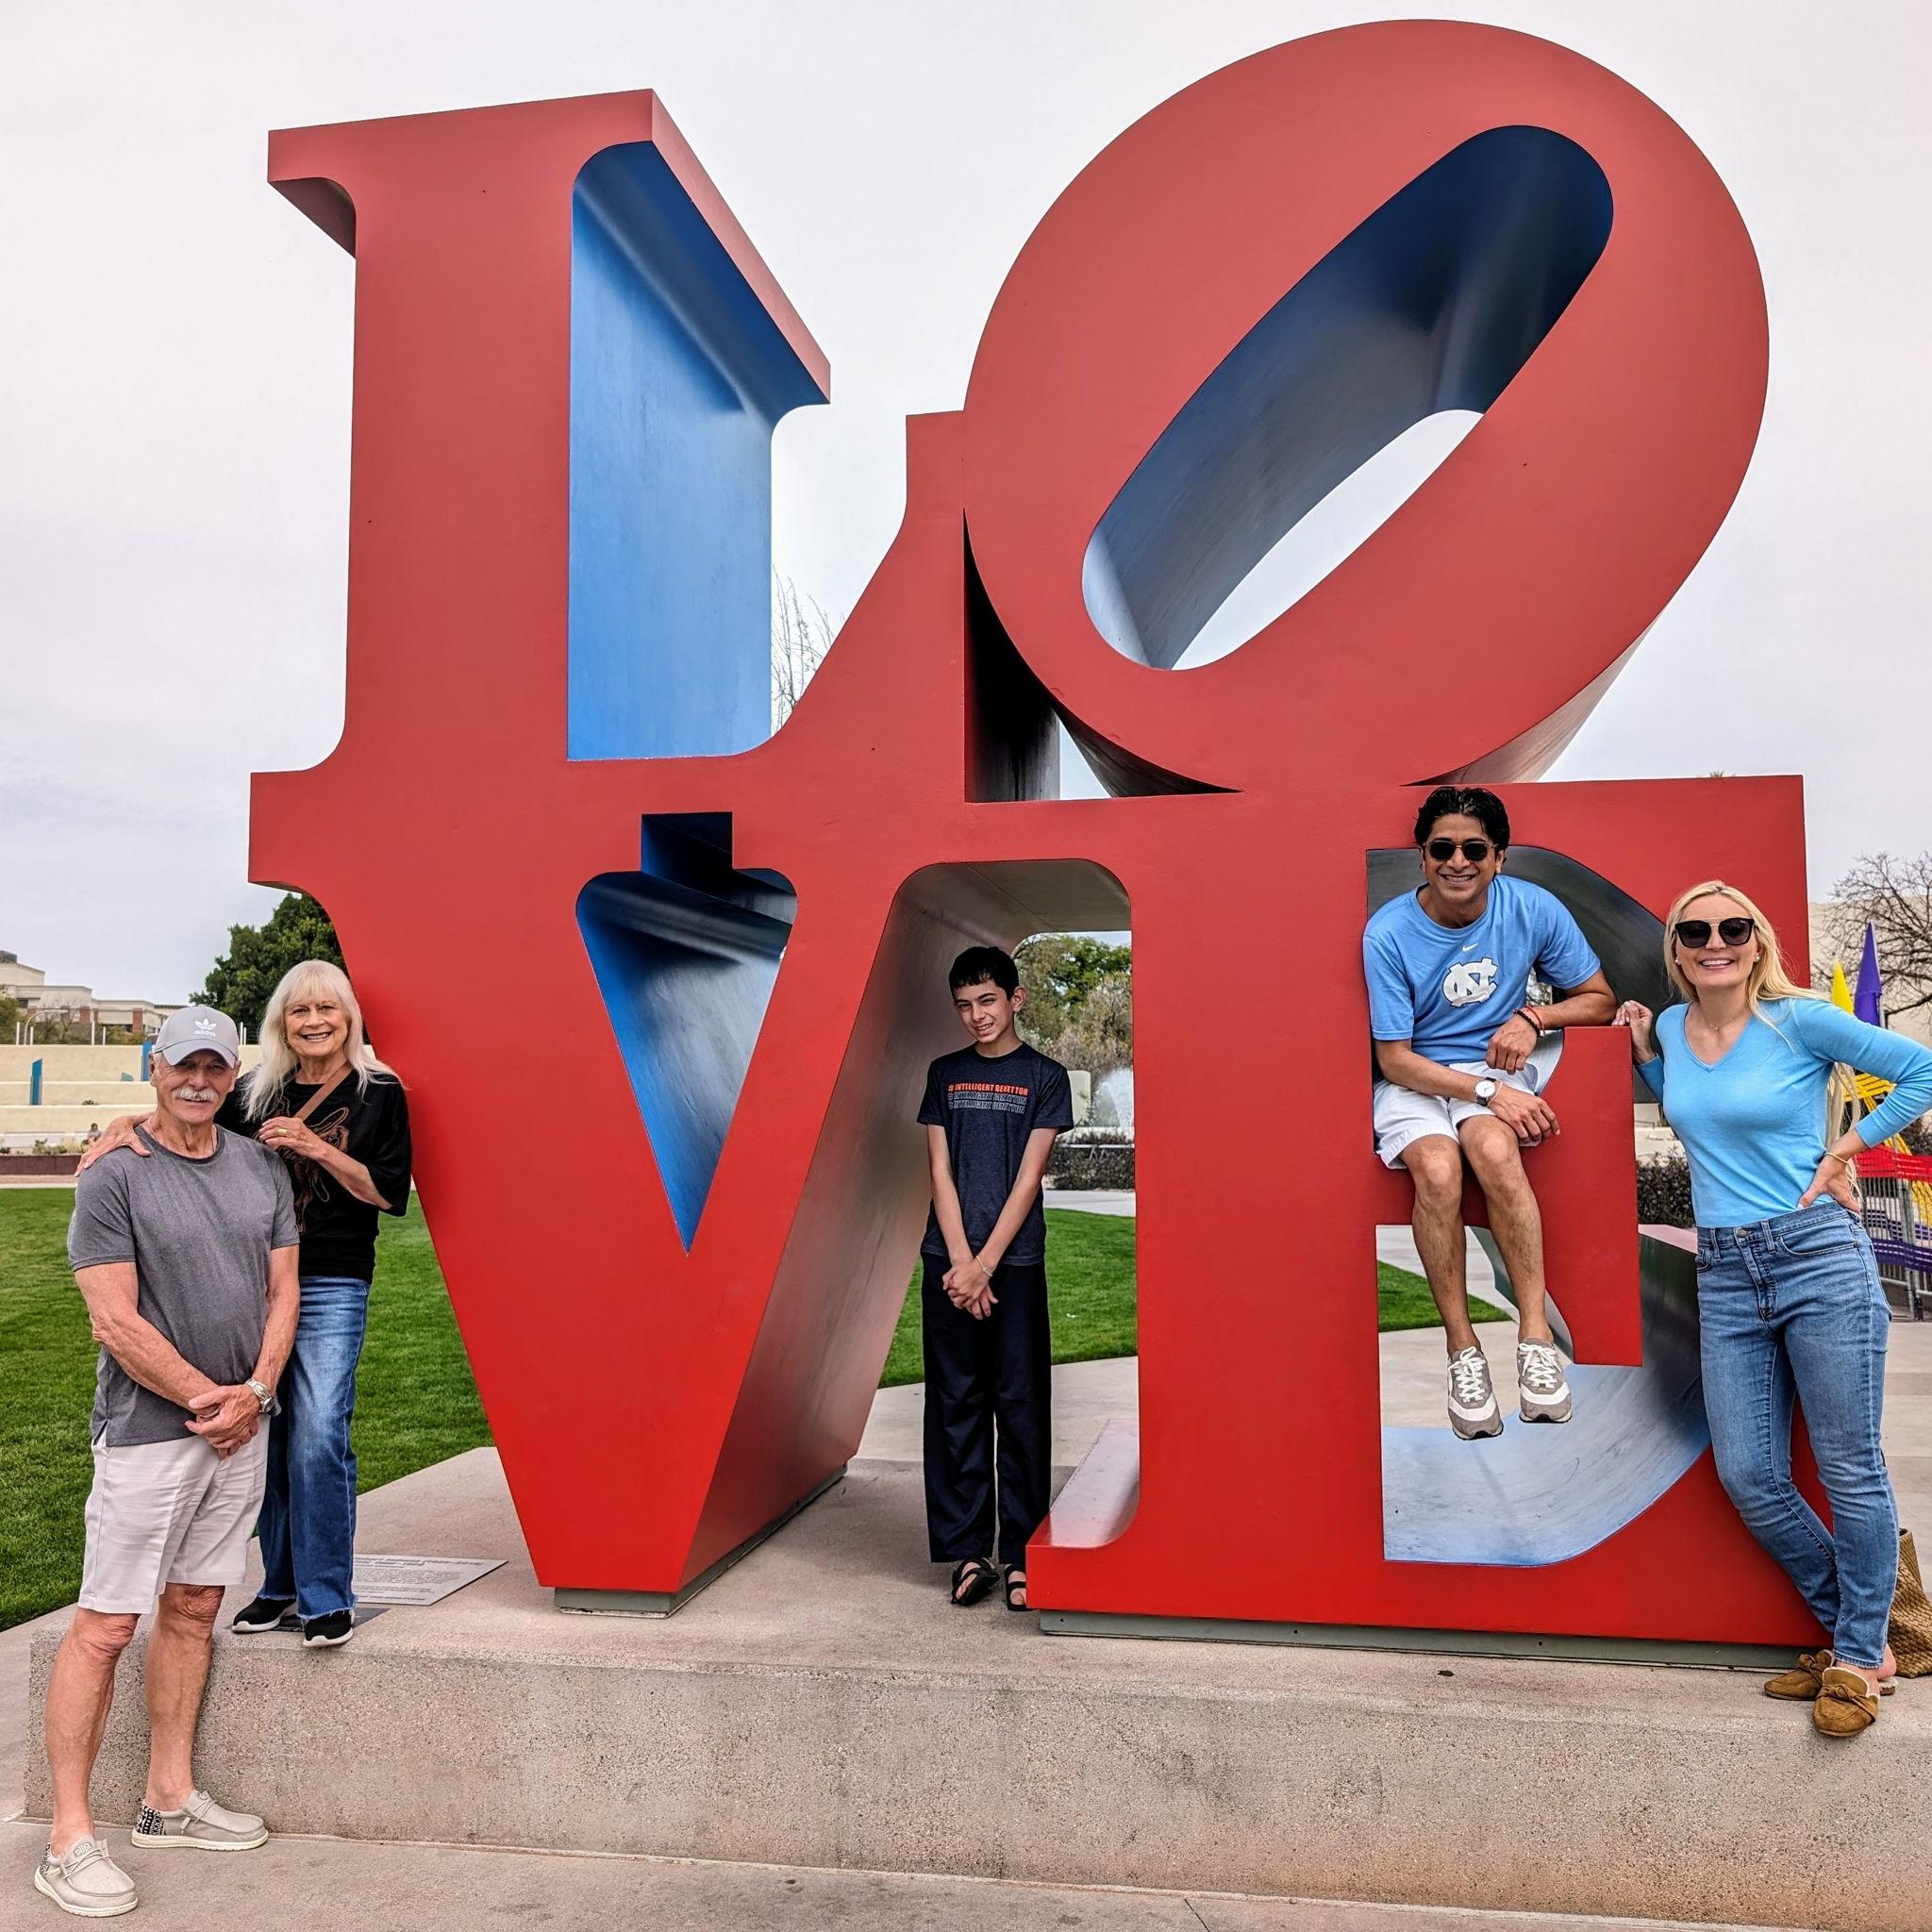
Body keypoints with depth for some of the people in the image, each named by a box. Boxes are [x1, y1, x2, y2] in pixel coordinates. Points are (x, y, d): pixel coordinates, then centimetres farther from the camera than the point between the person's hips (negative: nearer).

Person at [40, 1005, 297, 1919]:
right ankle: (69, 1837, 7)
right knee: (105, 1623, -2)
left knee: (193, 1608, 13)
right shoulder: (114, 1178, -8)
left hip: (241, 1427, 6)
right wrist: (206, 1398, -10)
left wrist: (254, 1391, -4)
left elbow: (282, 1289, 10)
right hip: (148, 1430, -5)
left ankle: (171, 1799, 25)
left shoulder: (261, 1167, 9)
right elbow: (116, 1324, -12)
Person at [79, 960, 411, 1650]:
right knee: (266, 1435, 8)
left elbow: (389, 1193, -4)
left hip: (332, 1288, -4)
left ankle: (327, 1598, 2)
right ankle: (281, 1585, 23)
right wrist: (129, 1124, -11)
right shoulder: (257, 1094, 10)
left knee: (317, 1436, -11)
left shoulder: (377, 1093, 0)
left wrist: (315, 1148, -13)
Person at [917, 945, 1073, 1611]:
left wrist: (986, 1264, -11)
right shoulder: (944, 1074, 11)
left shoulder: (1045, 1076, 3)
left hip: (1015, 1261, -2)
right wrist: (959, 1261, -6)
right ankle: (967, 1551, 11)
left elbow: (1028, 1177, -4)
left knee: (1022, 1407, 0)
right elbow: (940, 1171, 5)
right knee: (956, 1405, 4)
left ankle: (1021, 1556, 7)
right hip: (949, 1261, 2)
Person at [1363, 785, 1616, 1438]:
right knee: (1437, 1167, -33)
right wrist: (1490, 1091, -24)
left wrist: (1534, 1017, -15)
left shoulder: (1534, 910, -6)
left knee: (1492, 1146, -34)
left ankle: (1536, 1334, -28)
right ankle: (1462, 1349, -23)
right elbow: (1395, 1059, -11)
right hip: (1414, 1080, -1)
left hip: (1499, 1067, 1)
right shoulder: (1388, 934, -12)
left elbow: (1600, 999, 6)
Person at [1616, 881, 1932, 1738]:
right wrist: (1646, 1055, 13)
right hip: (1724, 1273, 5)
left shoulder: (1800, 1020, -6)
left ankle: (1858, 1657, 20)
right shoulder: (1670, 1028, 8)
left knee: (1850, 1469, 2)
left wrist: (1847, 1148, -4)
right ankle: (1849, 1632, 26)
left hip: (1818, 1257, -5)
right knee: (1749, 1480, 5)